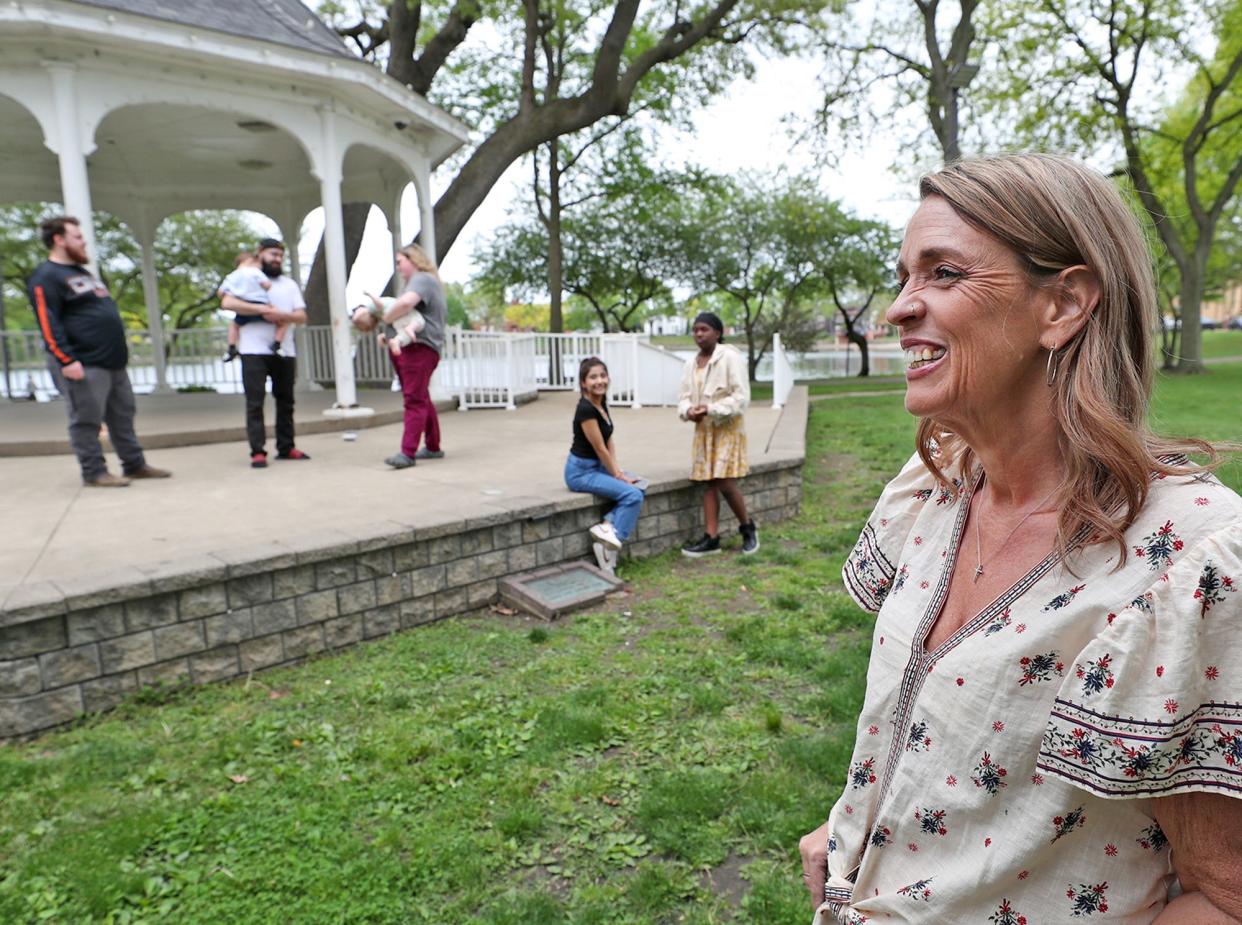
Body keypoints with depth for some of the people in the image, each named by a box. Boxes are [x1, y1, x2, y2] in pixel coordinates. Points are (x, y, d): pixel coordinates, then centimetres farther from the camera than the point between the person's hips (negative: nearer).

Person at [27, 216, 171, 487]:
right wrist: (66, 360, -22)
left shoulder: (83, 272, 22)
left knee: (123, 416, 12)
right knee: (86, 421, -2)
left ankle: (135, 464, 19)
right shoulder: (46, 277, -8)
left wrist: (119, 350, 24)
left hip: (114, 362, 9)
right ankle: (94, 472, 4)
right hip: (84, 365, -9)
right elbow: (48, 324, -15)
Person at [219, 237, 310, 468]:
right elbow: (227, 303, -11)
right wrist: (262, 309, -17)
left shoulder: (289, 284, 18)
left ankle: (286, 447, 16)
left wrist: (282, 315, -13)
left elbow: (301, 316, 7)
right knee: (255, 402, -7)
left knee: (285, 401, 8)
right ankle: (258, 452, -7)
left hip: (285, 352, 4)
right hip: (254, 351, -4)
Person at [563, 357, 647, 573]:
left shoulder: (602, 404, 6)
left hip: (598, 465, 9)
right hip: (581, 471, -9)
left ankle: (607, 526, -7)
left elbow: (610, 441, 9)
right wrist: (618, 475, -10)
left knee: (640, 486, -3)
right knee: (633, 495, -17)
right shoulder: (586, 409, -22)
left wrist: (618, 469, -2)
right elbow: (600, 448, -18)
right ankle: (611, 544, -8)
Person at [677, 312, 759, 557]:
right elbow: (685, 396, 8)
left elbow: (741, 396, -17)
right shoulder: (691, 364, 8)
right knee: (709, 483, 6)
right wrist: (688, 410, -15)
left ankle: (748, 527, 13)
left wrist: (711, 409, -23)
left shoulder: (731, 357, -12)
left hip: (727, 427, -6)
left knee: (725, 483, -11)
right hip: (703, 429, 6)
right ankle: (711, 538, 11)